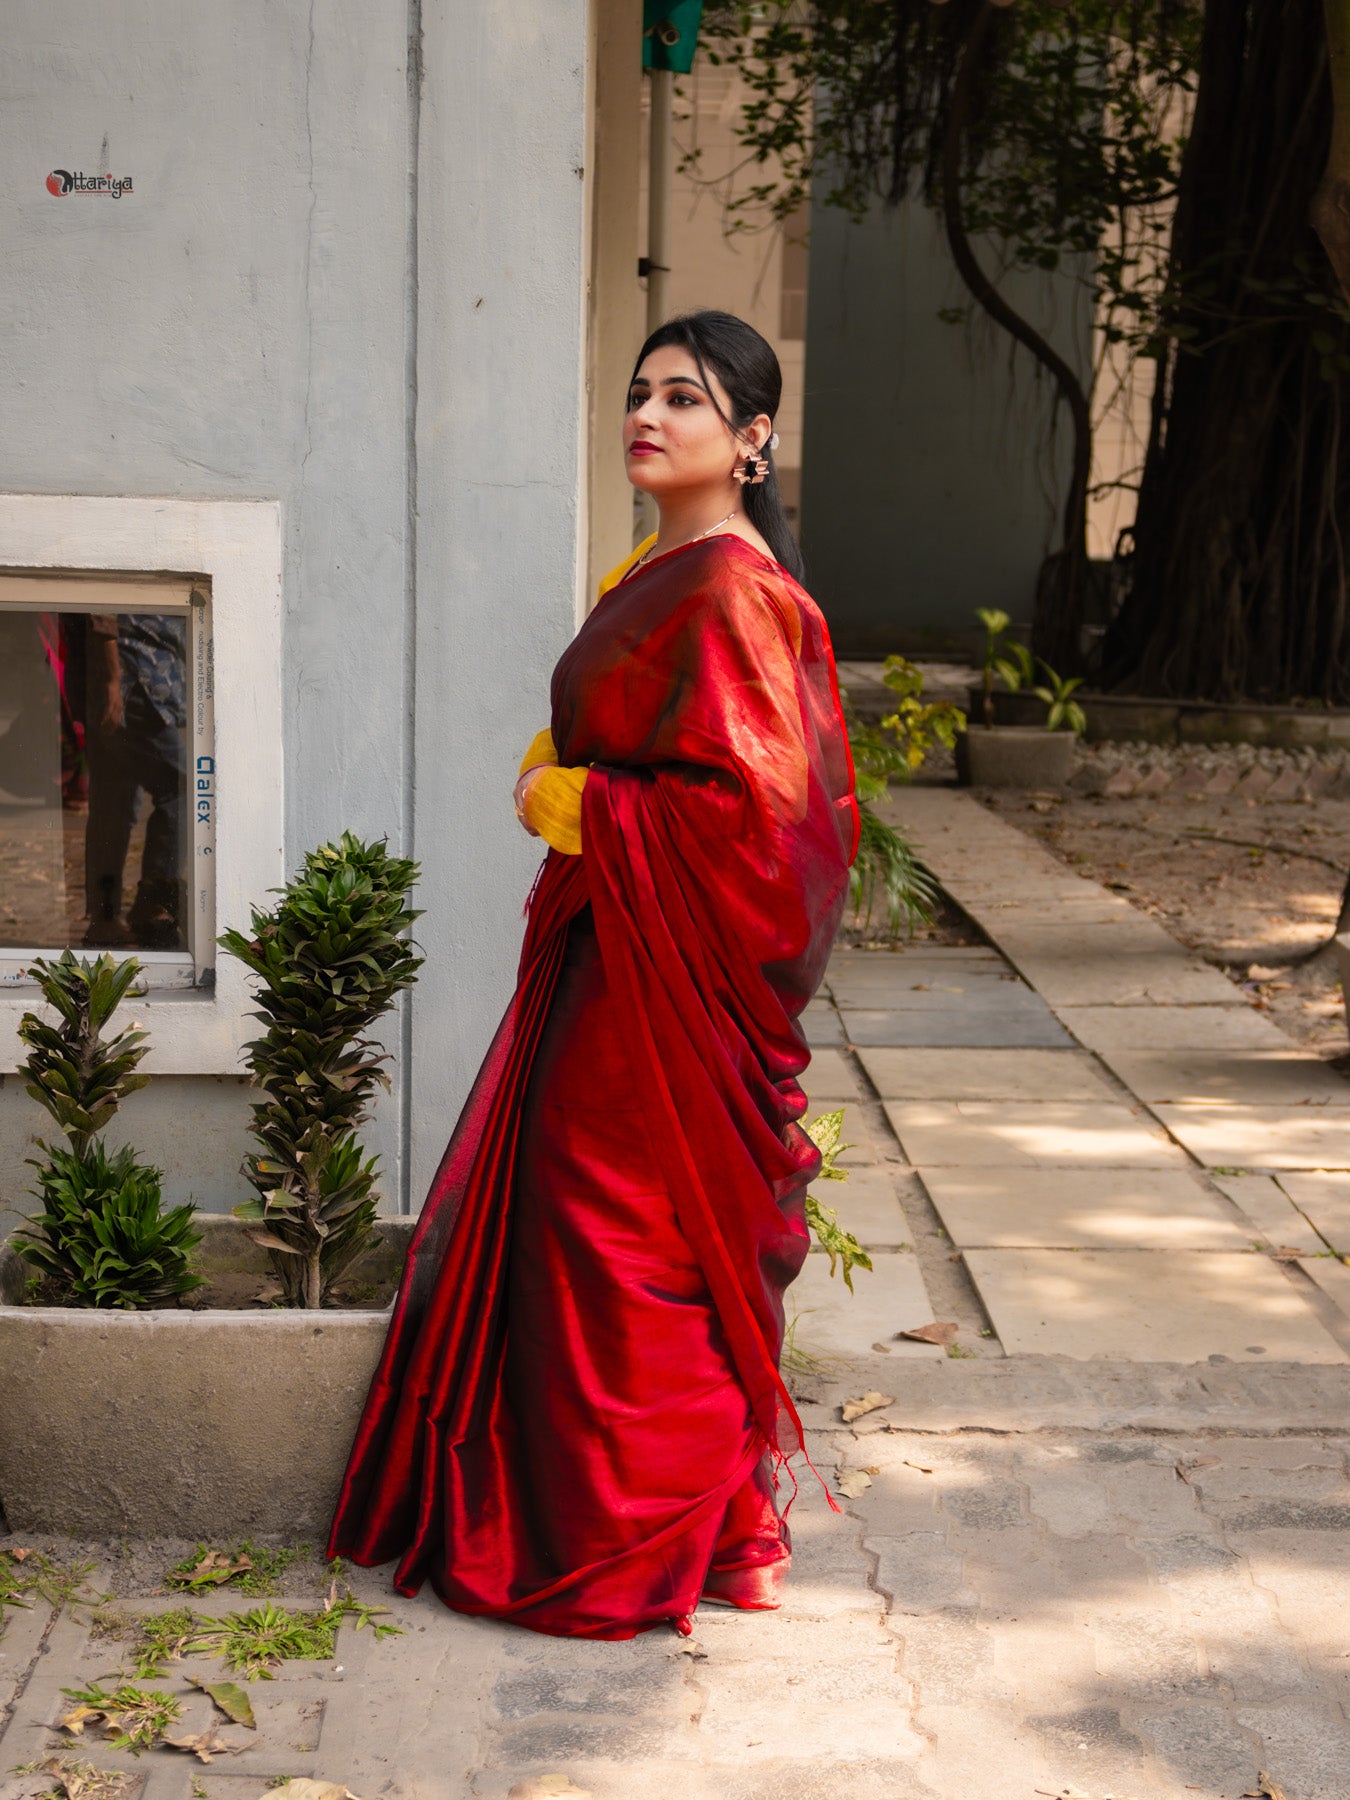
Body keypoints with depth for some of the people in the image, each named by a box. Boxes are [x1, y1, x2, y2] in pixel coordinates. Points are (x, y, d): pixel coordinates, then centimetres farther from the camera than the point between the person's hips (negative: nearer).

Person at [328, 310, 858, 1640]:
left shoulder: (730, 592, -17)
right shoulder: (662, 573, 13)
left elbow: (746, 803, -23)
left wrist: (574, 807, -15)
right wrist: (559, 779, 6)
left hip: (672, 967, -10)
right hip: (612, 946, 10)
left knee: (625, 1241, -1)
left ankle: (636, 1543, 14)